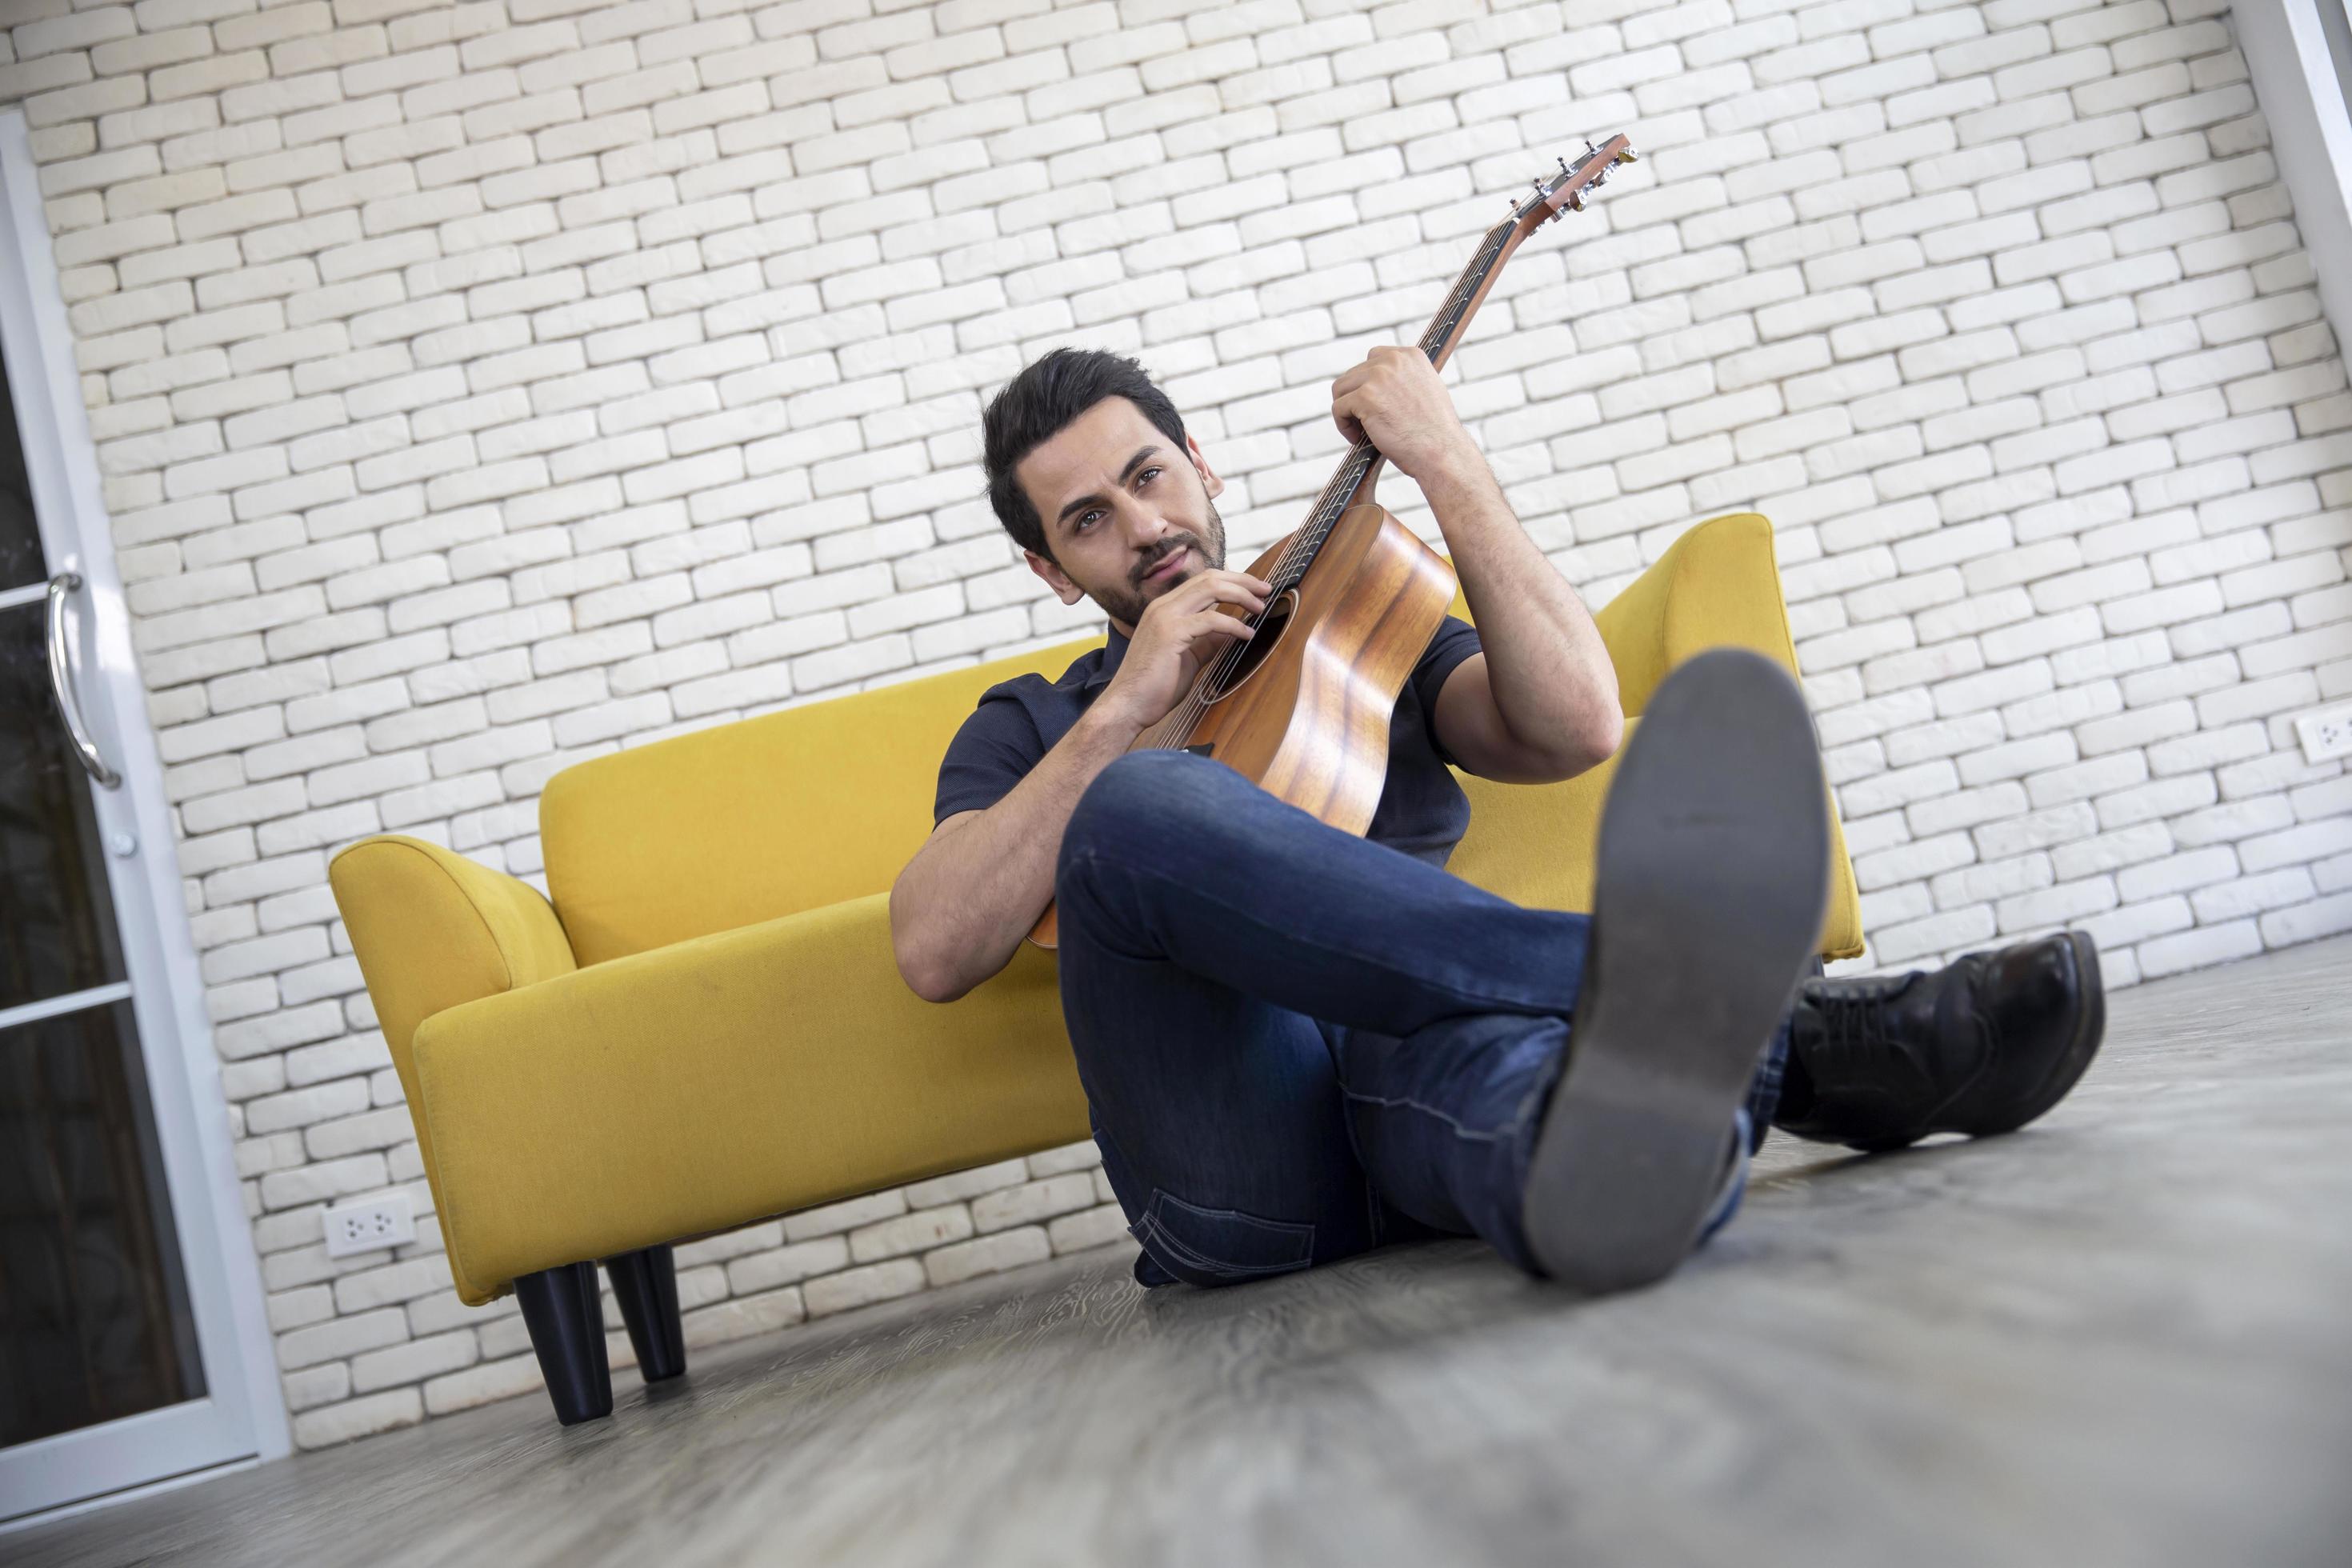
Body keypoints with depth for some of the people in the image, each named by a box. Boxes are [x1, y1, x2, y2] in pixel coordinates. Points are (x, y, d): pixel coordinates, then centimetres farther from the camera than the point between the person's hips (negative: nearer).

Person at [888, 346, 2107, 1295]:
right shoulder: (1030, 729, 23)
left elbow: (1575, 726, 4)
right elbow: (933, 952, 2)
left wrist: (1444, 462, 2)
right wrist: (1127, 709, -3)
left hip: (1406, 1067, 2)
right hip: (1230, 1132, -2)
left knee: (1482, 1045, -34)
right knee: (1141, 806, -31)